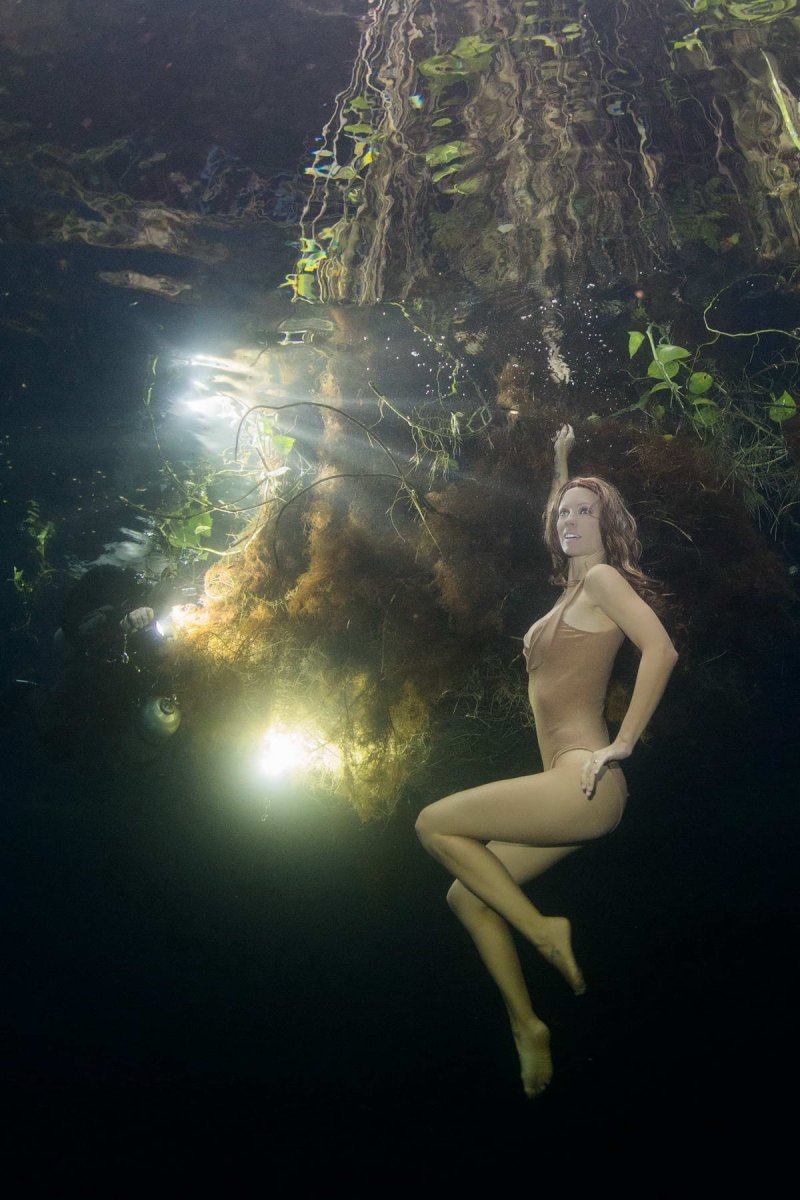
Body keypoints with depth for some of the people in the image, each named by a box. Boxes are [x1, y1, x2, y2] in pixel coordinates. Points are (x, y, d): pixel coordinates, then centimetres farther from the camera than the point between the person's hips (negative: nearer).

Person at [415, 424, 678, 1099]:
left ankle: (544, 931, -2)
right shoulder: (574, 586, 18)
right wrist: (562, 461, 41)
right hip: (573, 793, 9)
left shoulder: (603, 576, -5)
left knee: (435, 825, -7)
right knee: (467, 896, 8)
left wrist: (624, 742, -20)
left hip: (584, 783, -9)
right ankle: (526, 1025, 15)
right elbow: (558, 525, 39)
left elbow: (661, 649, -21)